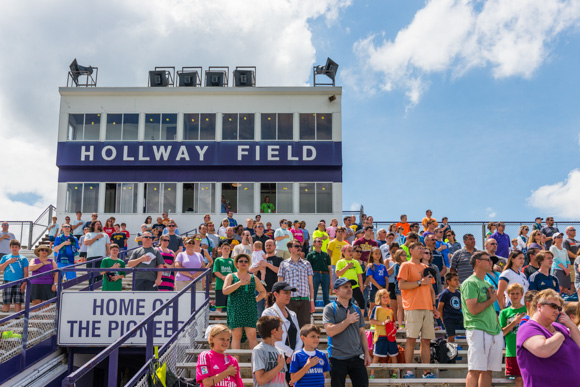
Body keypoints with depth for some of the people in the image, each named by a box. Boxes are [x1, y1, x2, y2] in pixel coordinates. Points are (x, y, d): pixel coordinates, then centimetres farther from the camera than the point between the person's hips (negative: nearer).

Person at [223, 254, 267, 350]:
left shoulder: (253, 278, 15)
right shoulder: (231, 276, 9)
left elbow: (263, 292, 22)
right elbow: (225, 291, -6)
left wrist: (256, 299, 5)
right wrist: (240, 283, -10)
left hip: (250, 310, 2)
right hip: (235, 309, -2)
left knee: (252, 335, -6)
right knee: (236, 336, -6)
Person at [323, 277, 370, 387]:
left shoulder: (356, 309, 13)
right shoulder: (330, 308, -3)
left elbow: (362, 333, 16)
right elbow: (330, 331, -16)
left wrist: (367, 353, 8)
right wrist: (348, 321, -10)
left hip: (357, 357, 4)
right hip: (338, 358, -4)